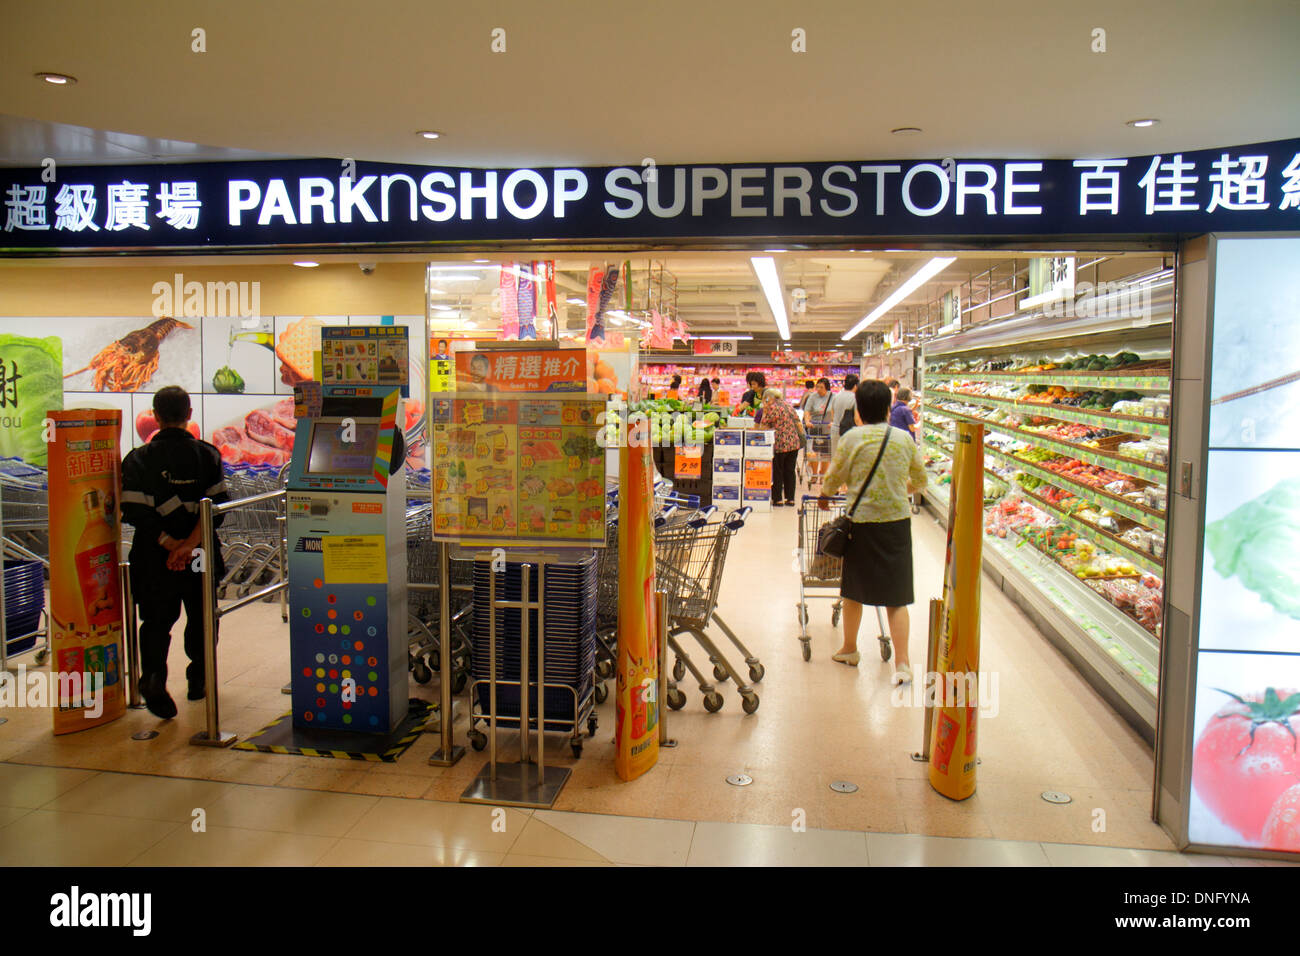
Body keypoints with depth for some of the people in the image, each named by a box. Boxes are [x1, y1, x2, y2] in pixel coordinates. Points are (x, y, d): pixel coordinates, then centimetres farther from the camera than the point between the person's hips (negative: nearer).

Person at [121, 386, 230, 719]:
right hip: (201, 554, 1)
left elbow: (134, 511, -12)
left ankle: (153, 675, -14)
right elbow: (218, 505, -13)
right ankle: (198, 678, 29)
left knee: (157, 620, 9)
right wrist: (191, 541, -17)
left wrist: (169, 543, -12)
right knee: (201, 616, 18)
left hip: (155, 556, -1)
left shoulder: (139, 458, -4)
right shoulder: (208, 454, -2)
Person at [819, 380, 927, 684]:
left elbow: (834, 478, 3)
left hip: (862, 521, -1)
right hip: (897, 520, 2)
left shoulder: (852, 438, -7)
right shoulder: (904, 439, 1)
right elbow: (920, 481, 15)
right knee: (896, 595, 5)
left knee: (854, 589, 15)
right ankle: (902, 663, 0)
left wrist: (823, 495, 24)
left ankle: (849, 649, 30)